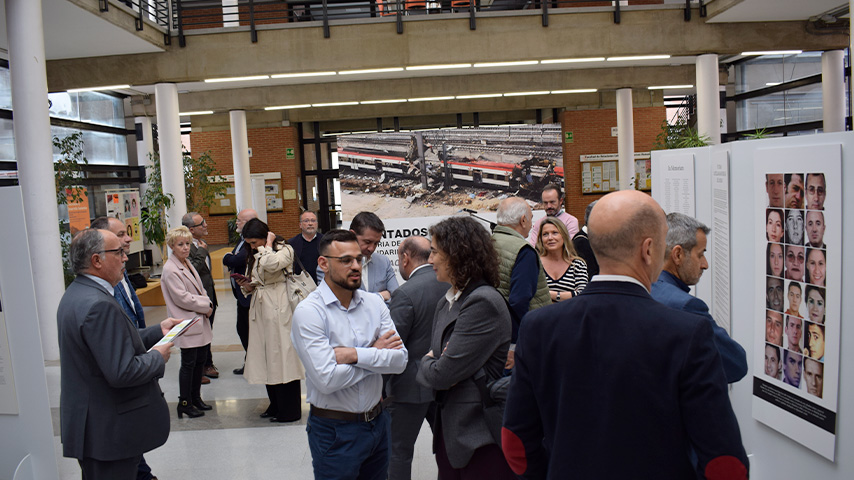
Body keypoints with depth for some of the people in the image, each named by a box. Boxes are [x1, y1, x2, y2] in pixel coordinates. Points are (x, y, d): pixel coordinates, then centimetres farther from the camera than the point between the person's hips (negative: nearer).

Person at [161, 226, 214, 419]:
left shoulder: (188, 263, 13)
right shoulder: (170, 269, -14)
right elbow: (181, 298, -18)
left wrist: (207, 304, -1)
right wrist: (205, 305, -11)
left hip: (200, 322, 8)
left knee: (200, 360, 13)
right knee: (188, 364, -1)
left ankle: (196, 397, 26)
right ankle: (184, 403, 12)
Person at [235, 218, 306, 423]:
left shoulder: (285, 250, -7)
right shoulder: (255, 256, 16)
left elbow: (271, 264, -28)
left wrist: (268, 245, -13)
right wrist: (248, 287, 3)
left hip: (279, 308, -8)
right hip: (260, 308, 8)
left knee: (282, 355, -4)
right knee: (267, 358, 11)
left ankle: (289, 410, 6)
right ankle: (275, 406, 24)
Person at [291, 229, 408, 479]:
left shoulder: (374, 303, 0)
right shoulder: (308, 312, -16)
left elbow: (400, 360, -9)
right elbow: (327, 379, -24)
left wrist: (355, 354, -22)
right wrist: (375, 353, -13)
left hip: (377, 420, 5)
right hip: (335, 431, -5)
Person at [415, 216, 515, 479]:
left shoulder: (483, 302, -20)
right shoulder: (446, 302, 10)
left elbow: (441, 374, -23)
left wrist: (426, 362, -2)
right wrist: (431, 362, -9)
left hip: (481, 439, -8)